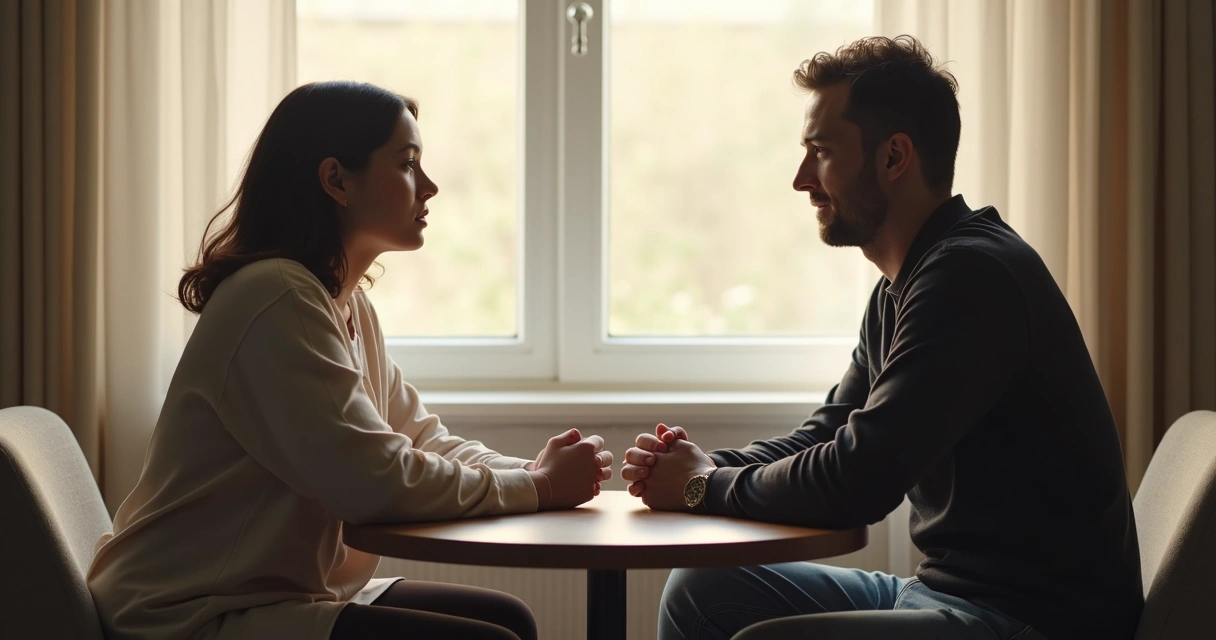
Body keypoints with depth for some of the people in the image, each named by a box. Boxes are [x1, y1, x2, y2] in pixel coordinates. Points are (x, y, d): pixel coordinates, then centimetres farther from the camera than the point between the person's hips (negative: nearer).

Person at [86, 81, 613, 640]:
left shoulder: (347, 304, 10)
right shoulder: (278, 300, -21)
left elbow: (420, 440, 10)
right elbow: (378, 482, -25)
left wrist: (536, 472, -8)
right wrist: (538, 488, -14)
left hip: (276, 592, 10)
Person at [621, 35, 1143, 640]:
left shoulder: (972, 275, -19)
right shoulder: (900, 289, 14)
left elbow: (857, 483, -24)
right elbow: (825, 438, 19)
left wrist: (707, 486, -8)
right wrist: (703, 465, -1)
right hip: (946, 588, 10)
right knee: (702, 590, 8)